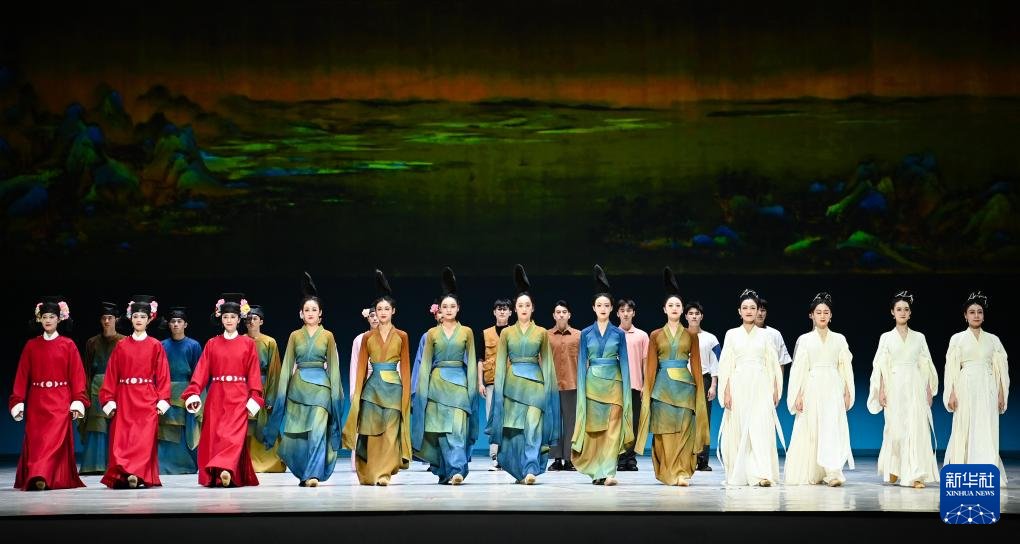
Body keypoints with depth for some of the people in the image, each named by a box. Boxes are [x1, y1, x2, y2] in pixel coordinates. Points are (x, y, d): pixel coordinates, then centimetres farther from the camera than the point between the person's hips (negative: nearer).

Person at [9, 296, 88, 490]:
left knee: (55, 438, -14)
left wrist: (78, 401, -8)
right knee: (35, 440, -1)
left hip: (60, 401, -2)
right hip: (36, 402, 2)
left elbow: (76, 374, 0)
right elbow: (22, 375, 7)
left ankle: (42, 476, -20)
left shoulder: (68, 345, 2)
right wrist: (18, 402, 1)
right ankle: (36, 477, 5)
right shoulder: (31, 346, 8)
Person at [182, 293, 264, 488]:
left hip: (239, 397, -2)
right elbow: (202, 371, 2)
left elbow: (253, 373, 2)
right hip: (216, 397, 2)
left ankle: (227, 470, -26)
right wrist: (194, 393, -11)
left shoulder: (248, 344, 5)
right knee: (214, 435, -1)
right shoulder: (212, 344, 8)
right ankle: (214, 476, 5)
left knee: (235, 433, -17)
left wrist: (254, 399, -6)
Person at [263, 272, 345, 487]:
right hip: (298, 387, 2)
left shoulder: (327, 336, 6)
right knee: (297, 433, 3)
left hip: (320, 387, -2)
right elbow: (288, 365, 9)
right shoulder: (295, 336, 9)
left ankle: (313, 474, -16)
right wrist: (282, 393, 4)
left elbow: (333, 366, 6)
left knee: (317, 430, -15)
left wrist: (336, 394, 0)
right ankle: (303, 473, 19)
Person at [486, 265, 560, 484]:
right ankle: (518, 471, 14)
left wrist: (549, 388, 0)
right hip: (512, 383, 1)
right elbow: (501, 362, 8)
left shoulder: (541, 333, 7)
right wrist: (498, 389, 2)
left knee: (533, 426, -14)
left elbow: (546, 362, 7)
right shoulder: (506, 333, 8)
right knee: (515, 429, 3)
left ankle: (530, 470, -18)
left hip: (535, 383, -1)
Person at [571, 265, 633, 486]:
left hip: (614, 383, -1)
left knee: (612, 429, -9)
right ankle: (596, 471, 13)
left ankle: (609, 472, -13)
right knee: (594, 429, 2)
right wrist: (581, 391, -2)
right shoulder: (586, 333, 6)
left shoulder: (619, 333, 5)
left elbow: (624, 362, 4)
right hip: (592, 383, 1)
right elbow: (582, 363, 5)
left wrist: (627, 391, -2)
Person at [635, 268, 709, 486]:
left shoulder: (691, 336, 9)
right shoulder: (656, 335, 8)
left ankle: (681, 472, -5)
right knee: (664, 431, -1)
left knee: (683, 430, -6)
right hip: (662, 385, 0)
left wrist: (699, 390, 2)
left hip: (685, 386, 0)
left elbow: (696, 365, 8)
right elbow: (651, 365, 6)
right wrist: (647, 389, -1)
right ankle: (666, 473, 7)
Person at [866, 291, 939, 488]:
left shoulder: (919, 337, 9)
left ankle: (915, 475, -12)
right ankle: (893, 470, 23)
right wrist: (881, 391, -5)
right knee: (895, 429, 1)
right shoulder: (886, 337, 6)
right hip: (894, 387, -1)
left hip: (915, 387, 1)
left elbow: (926, 366, 10)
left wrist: (929, 391, 5)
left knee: (917, 428, -9)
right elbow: (881, 367, 3)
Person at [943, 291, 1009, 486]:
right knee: (964, 430, -3)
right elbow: (951, 368, 2)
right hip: (966, 388, -2)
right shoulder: (957, 339, 6)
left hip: (987, 390, 2)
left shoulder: (993, 339, 11)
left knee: (987, 431, -4)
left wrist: (1001, 394, 4)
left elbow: (1000, 369, 10)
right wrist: (952, 393, -6)